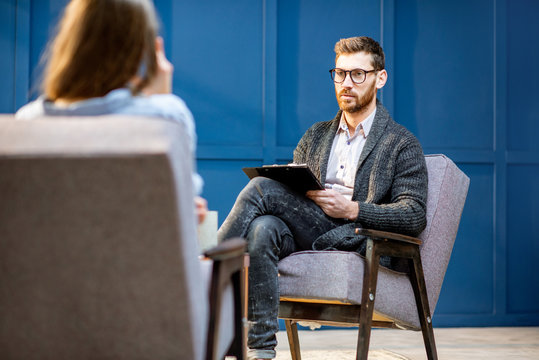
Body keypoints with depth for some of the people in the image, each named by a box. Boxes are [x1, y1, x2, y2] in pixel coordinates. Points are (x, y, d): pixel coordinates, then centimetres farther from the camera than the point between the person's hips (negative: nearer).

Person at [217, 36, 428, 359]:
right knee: (263, 228, -35)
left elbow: (414, 217, -1)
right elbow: (292, 193, 24)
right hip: (306, 237, 5)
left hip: (357, 242, -5)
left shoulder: (402, 144, 11)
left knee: (262, 187, -25)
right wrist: (300, 190, -3)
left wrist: (352, 209, -14)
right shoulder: (316, 136, 29)